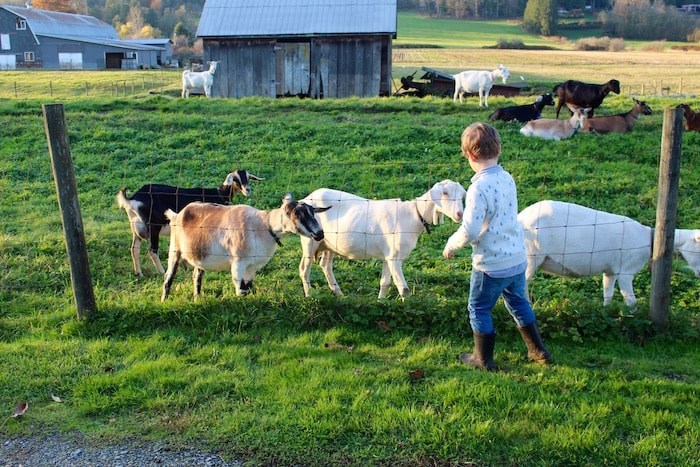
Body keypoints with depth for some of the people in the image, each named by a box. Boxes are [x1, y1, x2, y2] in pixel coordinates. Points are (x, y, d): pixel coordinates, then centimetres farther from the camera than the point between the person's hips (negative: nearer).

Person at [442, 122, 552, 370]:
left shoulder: (479, 188, -24)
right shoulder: (508, 178, 1)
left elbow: (470, 231, -27)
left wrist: (451, 245, -9)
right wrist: (469, 212, 21)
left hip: (491, 264, -7)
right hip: (517, 258, 7)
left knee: (479, 309, 13)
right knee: (518, 303, 26)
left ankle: (484, 359, 26)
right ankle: (538, 350, 37)